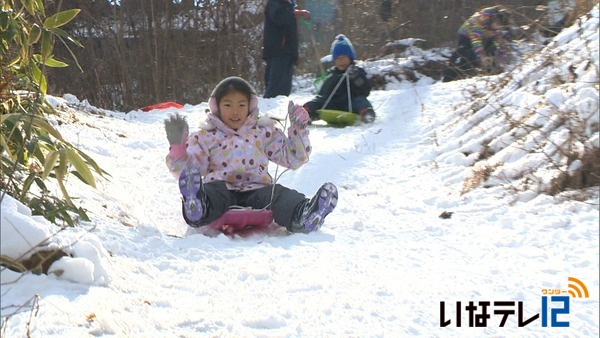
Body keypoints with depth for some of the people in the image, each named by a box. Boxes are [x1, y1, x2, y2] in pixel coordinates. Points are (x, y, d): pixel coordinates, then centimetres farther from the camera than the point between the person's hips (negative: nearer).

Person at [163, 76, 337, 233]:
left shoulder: (264, 132, 26)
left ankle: (302, 214, -65)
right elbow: (185, 171, 10)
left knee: (277, 193, -34)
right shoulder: (206, 136, 22)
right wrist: (178, 147, -7)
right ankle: (197, 208, -72)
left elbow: (293, 158, 22)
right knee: (212, 190, -38)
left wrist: (298, 130, 8)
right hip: (221, 188, -1)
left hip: (256, 190, 1)